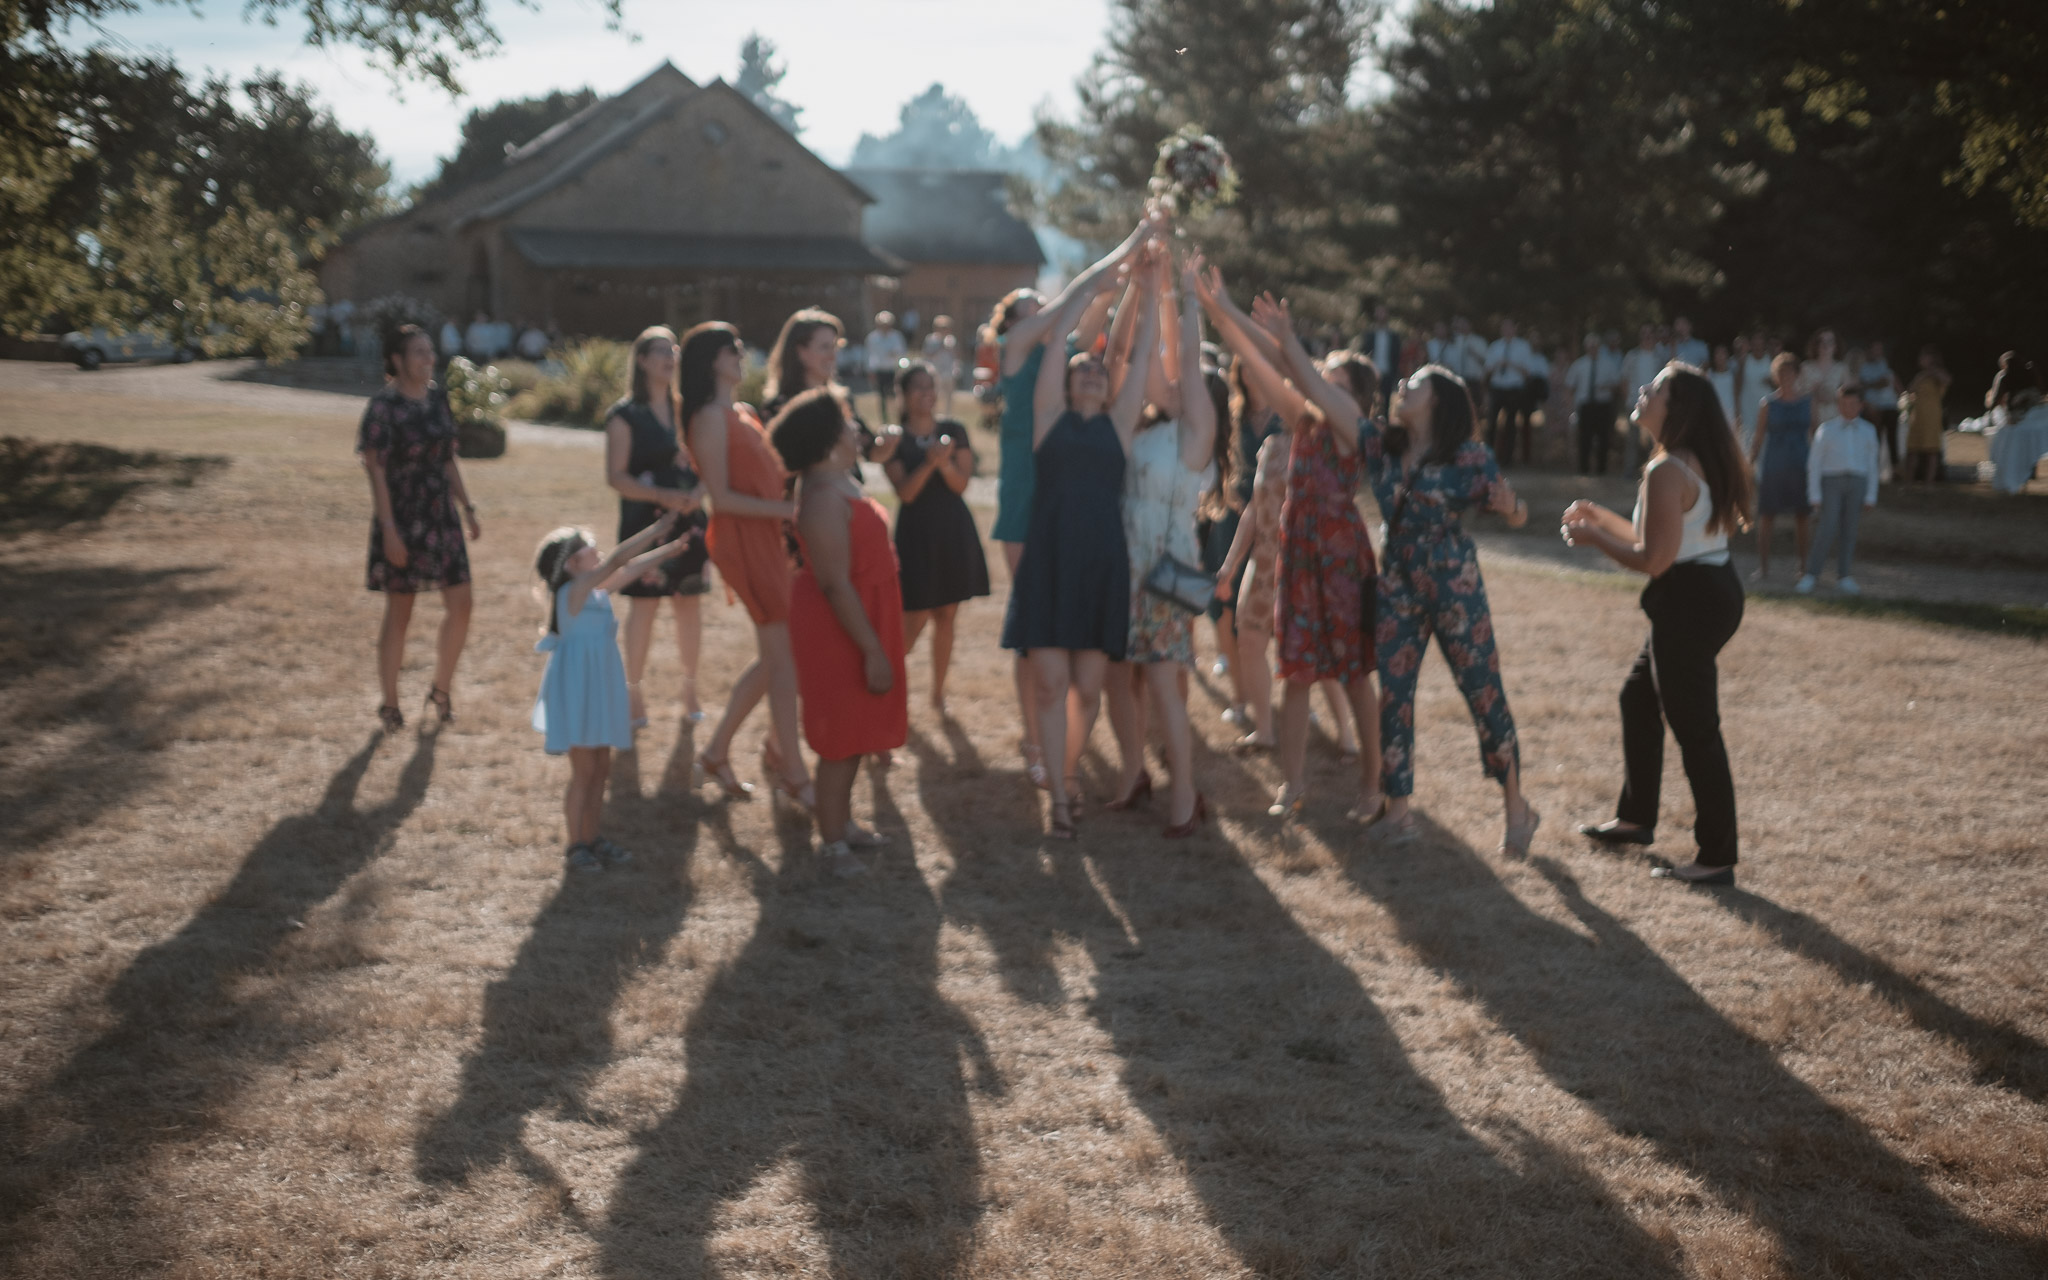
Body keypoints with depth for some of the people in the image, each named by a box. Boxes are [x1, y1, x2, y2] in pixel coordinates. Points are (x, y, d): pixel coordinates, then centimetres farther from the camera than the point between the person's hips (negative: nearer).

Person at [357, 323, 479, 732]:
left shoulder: (437, 398, 8)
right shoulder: (383, 407, -12)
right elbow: (375, 469, -14)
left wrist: (468, 508, 12)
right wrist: (389, 530, -19)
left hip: (442, 516, 6)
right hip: (403, 519, -6)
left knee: (460, 605, 3)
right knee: (399, 614, 3)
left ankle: (441, 689, 22)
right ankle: (390, 704, 17)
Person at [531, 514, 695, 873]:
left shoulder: (597, 590, 8)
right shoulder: (573, 591, -17)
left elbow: (632, 568, 14)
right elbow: (617, 559, -23)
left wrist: (671, 548, 8)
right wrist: (656, 530, -20)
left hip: (600, 688, 9)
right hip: (577, 689, -9)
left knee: (601, 766, 14)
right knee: (584, 769, -2)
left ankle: (592, 838, 24)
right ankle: (577, 846, 7)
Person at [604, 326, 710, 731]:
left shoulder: (686, 410, 11)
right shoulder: (625, 415, -3)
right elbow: (616, 476, -9)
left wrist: (697, 492, -10)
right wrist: (663, 496, -21)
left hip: (689, 519, 4)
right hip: (645, 521, -4)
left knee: (690, 603, 5)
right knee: (645, 604, -5)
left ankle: (690, 691, 16)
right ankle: (634, 693, 6)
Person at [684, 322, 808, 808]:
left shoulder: (743, 414, 16)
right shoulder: (711, 417, -11)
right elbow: (721, 496, -16)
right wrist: (784, 509, -18)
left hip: (767, 536, 9)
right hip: (740, 537, -9)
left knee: (774, 657, 14)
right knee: (782, 654, -7)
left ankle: (717, 752, 25)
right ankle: (795, 775, 0)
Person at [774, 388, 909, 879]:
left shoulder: (838, 484, 8)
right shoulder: (824, 498, -25)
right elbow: (835, 584, -27)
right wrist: (873, 650, -25)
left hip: (861, 619, 10)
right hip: (840, 628, -10)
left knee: (855, 732, 19)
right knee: (842, 737, -1)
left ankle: (843, 823, 32)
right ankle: (833, 844, 9)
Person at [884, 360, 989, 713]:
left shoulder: (954, 431, 5)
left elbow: (961, 484, -2)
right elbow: (905, 492, -11)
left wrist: (945, 462, -22)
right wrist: (929, 463, -27)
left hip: (953, 531, 3)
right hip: (916, 533, -3)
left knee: (946, 616, 6)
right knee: (914, 620, -6)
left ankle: (938, 692, 19)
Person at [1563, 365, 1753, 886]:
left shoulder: (1667, 472, -20)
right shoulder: (1701, 463, 12)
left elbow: (1653, 561, -22)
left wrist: (1594, 537, -7)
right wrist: (1603, 518, 19)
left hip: (1690, 603, -11)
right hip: (1713, 592, 11)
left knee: (1694, 728, -3)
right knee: (1638, 697, 24)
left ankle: (1717, 859, 4)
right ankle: (1635, 819, 37)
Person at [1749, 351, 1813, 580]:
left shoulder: (1807, 401, 4)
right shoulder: (1768, 404, -1)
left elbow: (1814, 432, 10)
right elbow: (1758, 436, 1)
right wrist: (1750, 463, -5)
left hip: (1800, 465, 2)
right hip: (1773, 465, -2)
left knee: (1801, 517, 7)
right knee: (1766, 516, -2)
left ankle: (1805, 566, 16)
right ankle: (1763, 568, 5)